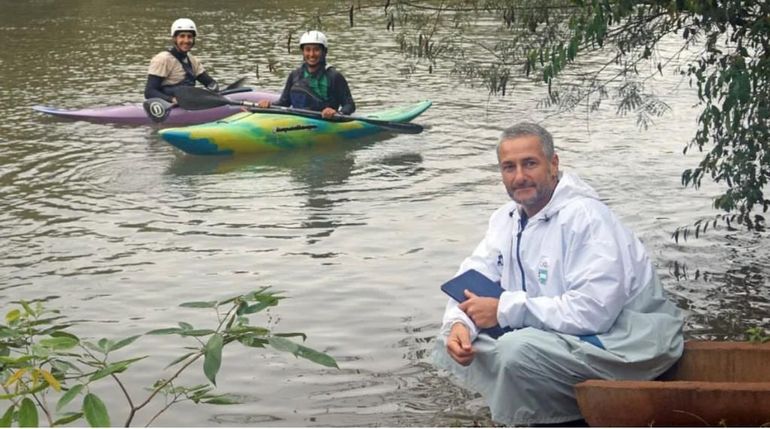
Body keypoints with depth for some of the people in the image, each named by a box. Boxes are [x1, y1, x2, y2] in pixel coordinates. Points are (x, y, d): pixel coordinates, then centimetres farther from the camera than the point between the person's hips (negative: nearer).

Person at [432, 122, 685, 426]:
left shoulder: (585, 217, -21)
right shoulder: (507, 219, 6)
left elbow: (594, 310, -30)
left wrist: (505, 310, -25)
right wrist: (459, 324, -19)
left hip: (619, 342, -9)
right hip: (557, 336, 9)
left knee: (519, 349, -33)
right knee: (452, 343, 0)